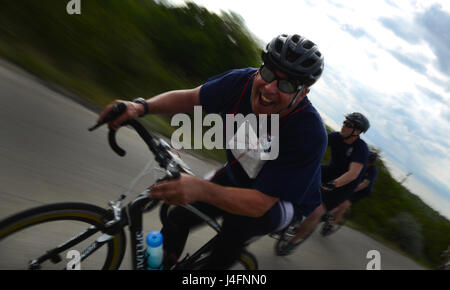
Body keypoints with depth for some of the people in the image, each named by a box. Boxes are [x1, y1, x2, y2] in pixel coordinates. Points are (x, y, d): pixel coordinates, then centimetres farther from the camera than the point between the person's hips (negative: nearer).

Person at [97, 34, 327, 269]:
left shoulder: (310, 134, -36)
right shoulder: (242, 81, -22)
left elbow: (261, 203, -38)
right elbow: (190, 98, -9)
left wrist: (202, 190, -53)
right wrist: (141, 106, -26)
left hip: (282, 200, -4)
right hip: (235, 175, 5)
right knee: (178, 219, -1)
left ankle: (217, 263, -4)